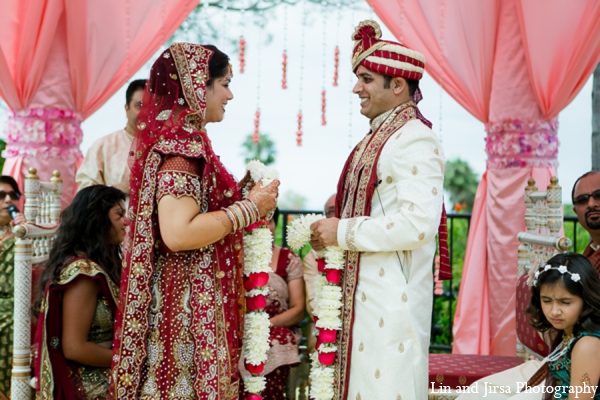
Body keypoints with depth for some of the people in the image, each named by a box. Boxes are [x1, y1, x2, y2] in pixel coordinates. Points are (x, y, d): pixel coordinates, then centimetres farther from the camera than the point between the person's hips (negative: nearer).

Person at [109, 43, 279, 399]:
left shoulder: (175, 137, 13)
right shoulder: (181, 145, -16)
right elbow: (178, 233, -25)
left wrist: (242, 192, 15)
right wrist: (249, 208, -16)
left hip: (189, 300, 10)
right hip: (185, 305, -10)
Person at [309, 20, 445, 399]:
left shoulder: (414, 140, -13)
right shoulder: (376, 139, 16)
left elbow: (418, 224, -23)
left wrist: (344, 232, -16)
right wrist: (329, 232, 8)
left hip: (392, 296, -9)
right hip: (364, 291, 9)